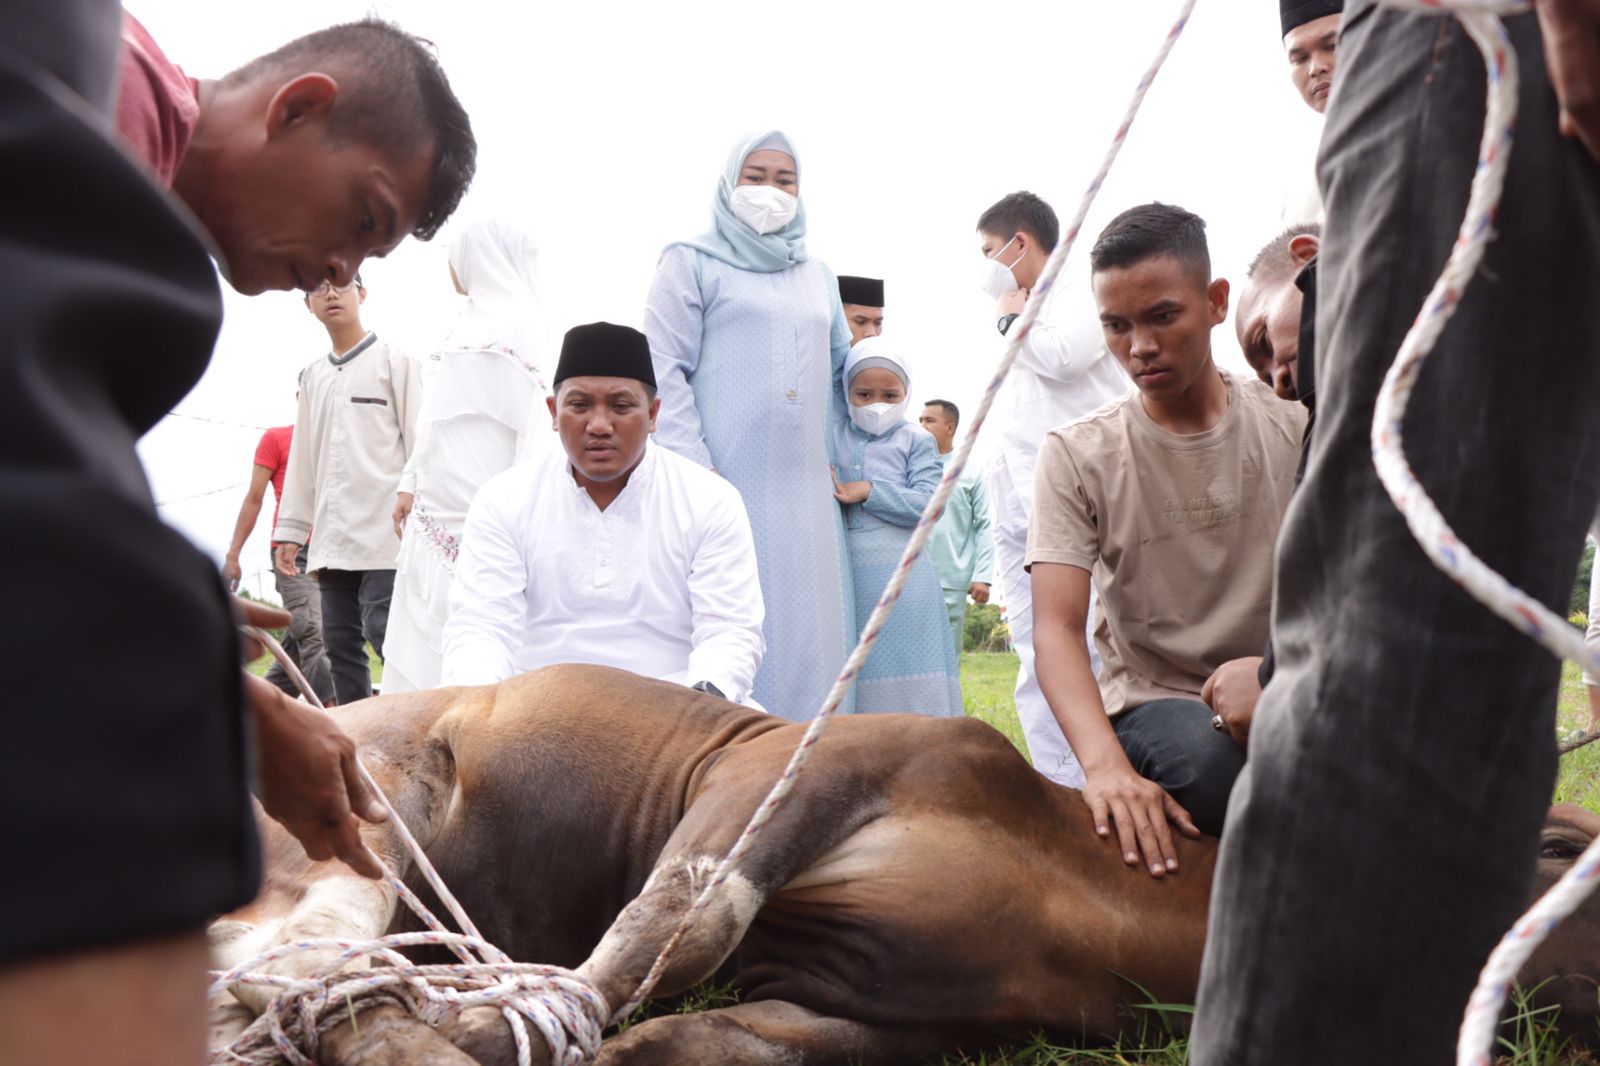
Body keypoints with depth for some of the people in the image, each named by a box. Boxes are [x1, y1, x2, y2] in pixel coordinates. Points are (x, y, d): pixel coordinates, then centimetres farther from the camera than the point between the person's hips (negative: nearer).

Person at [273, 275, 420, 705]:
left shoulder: (395, 361, 3)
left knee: (383, 632, -13)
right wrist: (290, 530, 16)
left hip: (385, 530, -6)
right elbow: (301, 458, 21)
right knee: (340, 641, 5)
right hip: (331, 537, 6)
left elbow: (418, 440, -3)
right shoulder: (312, 376, 20)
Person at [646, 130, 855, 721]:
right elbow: (665, 372, -4)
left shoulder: (817, 276, 22)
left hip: (807, 492, 5)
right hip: (728, 484, -5)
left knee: (809, 632, 1)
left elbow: (841, 372, 25)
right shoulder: (692, 263, 5)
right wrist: (695, 472, -14)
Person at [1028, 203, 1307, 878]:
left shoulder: (1295, 428, 2)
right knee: (1203, 756, -37)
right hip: (1154, 702, -1)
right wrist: (1105, 764, -33)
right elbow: (1056, 629, -14)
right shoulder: (1077, 456, -3)